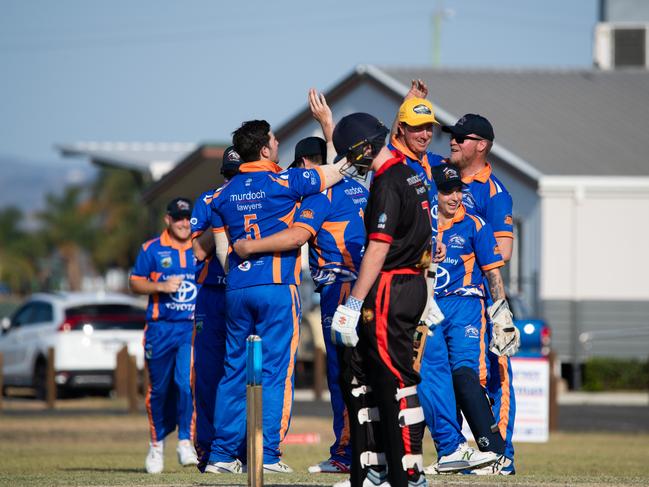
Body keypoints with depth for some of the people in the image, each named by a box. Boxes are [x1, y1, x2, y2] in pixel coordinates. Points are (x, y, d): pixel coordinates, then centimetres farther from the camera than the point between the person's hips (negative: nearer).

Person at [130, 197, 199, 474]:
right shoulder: (152, 250, 7)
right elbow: (135, 283, 6)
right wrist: (160, 286, -11)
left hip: (192, 329, 0)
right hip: (161, 329, 0)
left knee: (187, 383, -15)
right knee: (159, 388, 5)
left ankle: (185, 442, -8)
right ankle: (157, 443, 21)